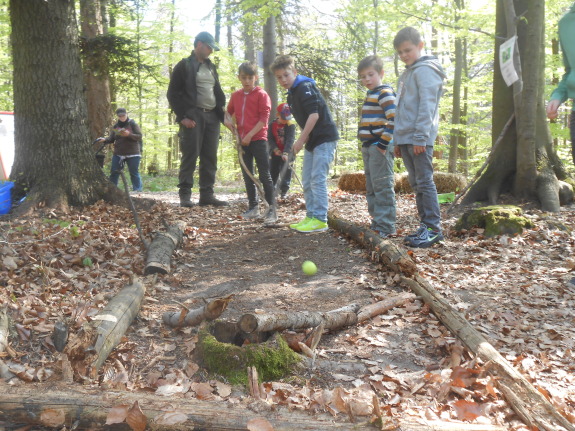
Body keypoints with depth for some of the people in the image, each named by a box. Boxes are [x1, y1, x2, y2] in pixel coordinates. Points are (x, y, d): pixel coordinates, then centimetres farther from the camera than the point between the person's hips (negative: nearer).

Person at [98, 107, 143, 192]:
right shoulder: (115, 126, 10)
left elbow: (140, 137, -7)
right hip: (118, 154, 4)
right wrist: (104, 140, -13)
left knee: (134, 173, -2)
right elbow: (111, 139, 8)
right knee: (114, 173, 3)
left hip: (132, 154, -4)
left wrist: (129, 134, -22)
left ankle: (138, 190, 4)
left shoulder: (133, 124, -2)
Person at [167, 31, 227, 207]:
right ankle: (185, 195, -3)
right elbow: (173, 94, -4)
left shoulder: (211, 67, 21)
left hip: (212, 117, 6)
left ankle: (207, 194, 8)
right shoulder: (184, 65, 1)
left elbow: (218, 92, 25)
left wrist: (222, 113, 10)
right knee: (190, 155, -7)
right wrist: (183, 117, -13)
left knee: (210, 158, 4)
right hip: (193, 116, -6)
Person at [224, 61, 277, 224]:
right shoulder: (235, 95, 11)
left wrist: (250, 135, -15)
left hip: (258, 139, -6)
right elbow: (229, 111, 25)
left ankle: (272, 209, -1)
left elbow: (264, 118, -10)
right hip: (242, 140, 6)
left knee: (264, 174, -5)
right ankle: (253, 207, 17)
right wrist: (228, 120, 2)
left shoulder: (261, 94, -5)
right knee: (247, 175, 9)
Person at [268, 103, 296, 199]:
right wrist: (275, 149, -19)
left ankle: (284, 190, 1)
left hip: (286, 152, -3)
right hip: (275, 151, 3)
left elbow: (290, 139, -24)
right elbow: (270, 138, -4)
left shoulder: (291, 125, -14)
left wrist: (285, 153, -35)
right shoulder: (272, 124, -4)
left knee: (286, 170, -6)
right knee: (273, 170, 8)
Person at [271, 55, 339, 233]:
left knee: (317, 179, -12)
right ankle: (311, 216, 17)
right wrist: (304, 139, 7)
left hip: (325, 138, -10)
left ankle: (320, 220, -8)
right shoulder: (291, 94, 14)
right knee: (307, 181, 11)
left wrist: (300, 140, -21)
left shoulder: (305, 88, -14)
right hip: (312, 140, 10)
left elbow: (314, 115, -23)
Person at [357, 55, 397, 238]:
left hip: (380, 147, -10)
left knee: (382, 186, -9)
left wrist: (383, 143, -20)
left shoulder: (384, 93, -10)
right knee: (371, 188, 14)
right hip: (369, 147, 10)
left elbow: (394, 119, -21)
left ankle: (385, 227, -5)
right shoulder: (371, 95, 19)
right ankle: (377, 222, 23)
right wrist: (365, 145, 17)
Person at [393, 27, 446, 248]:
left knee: (425, 181, -9)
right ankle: (425, 225, 13)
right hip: (405, 139, 9)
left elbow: (427, 106, -14)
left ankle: (433, 227, -7)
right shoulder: (406, 74, 23)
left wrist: (420, 137, -20)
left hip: (419, 139, -9)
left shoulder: (425, 70, -5)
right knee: (416, 184, 9)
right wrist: (397, 140, 20)